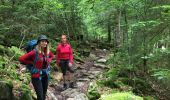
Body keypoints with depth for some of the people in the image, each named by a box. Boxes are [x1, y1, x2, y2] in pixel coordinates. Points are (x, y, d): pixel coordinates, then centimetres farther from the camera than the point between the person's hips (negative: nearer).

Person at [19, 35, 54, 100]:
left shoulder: (47, 52, -1)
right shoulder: (34, 52, -18)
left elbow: (52, 56, 23)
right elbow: (21, 59, -18)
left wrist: (48, 61, 5)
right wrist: (32, 63, -11)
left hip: (45, 75, 6)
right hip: (36, 76, -6)